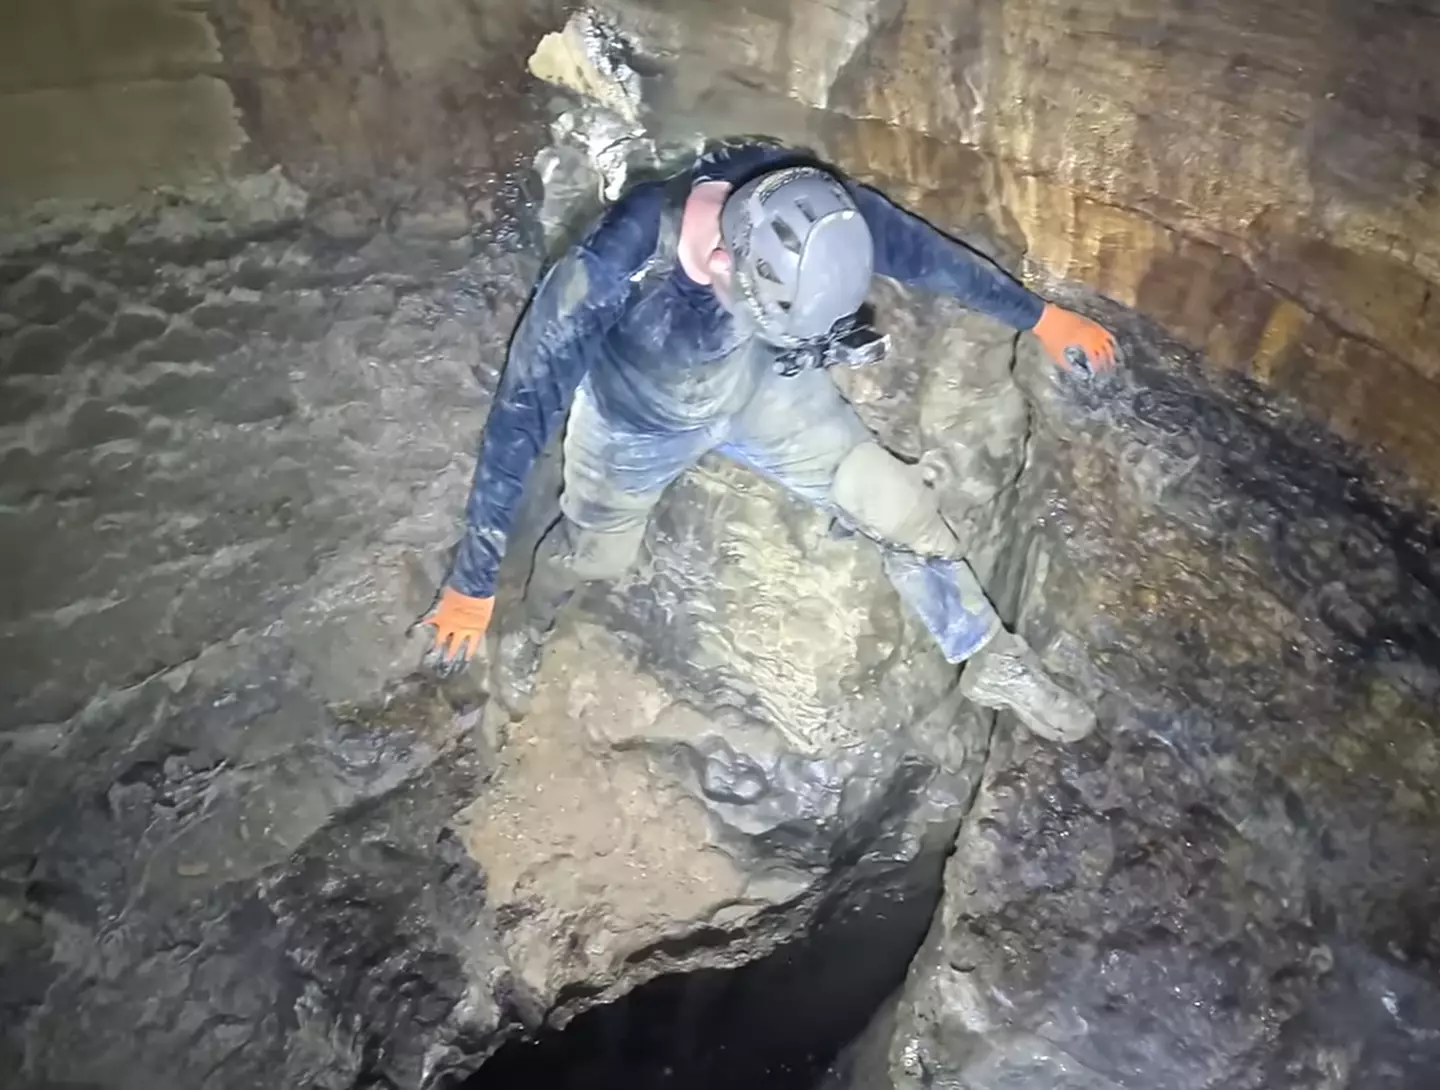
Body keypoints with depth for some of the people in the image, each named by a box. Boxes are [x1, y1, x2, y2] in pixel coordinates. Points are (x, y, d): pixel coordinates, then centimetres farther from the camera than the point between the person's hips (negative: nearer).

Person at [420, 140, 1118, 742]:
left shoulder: (804, 206, -30)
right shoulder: (611, 268, -41)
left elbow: (923, 252, -12)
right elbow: (522, 415, -34)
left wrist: (1042, 318, 1)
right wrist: (473, 580, -27)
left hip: (758, 386, 3)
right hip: (638, 419, -2)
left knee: (897, 507, 0)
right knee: (592, 555, 19)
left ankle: (992, 663, 24)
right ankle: (529, 631, 57)